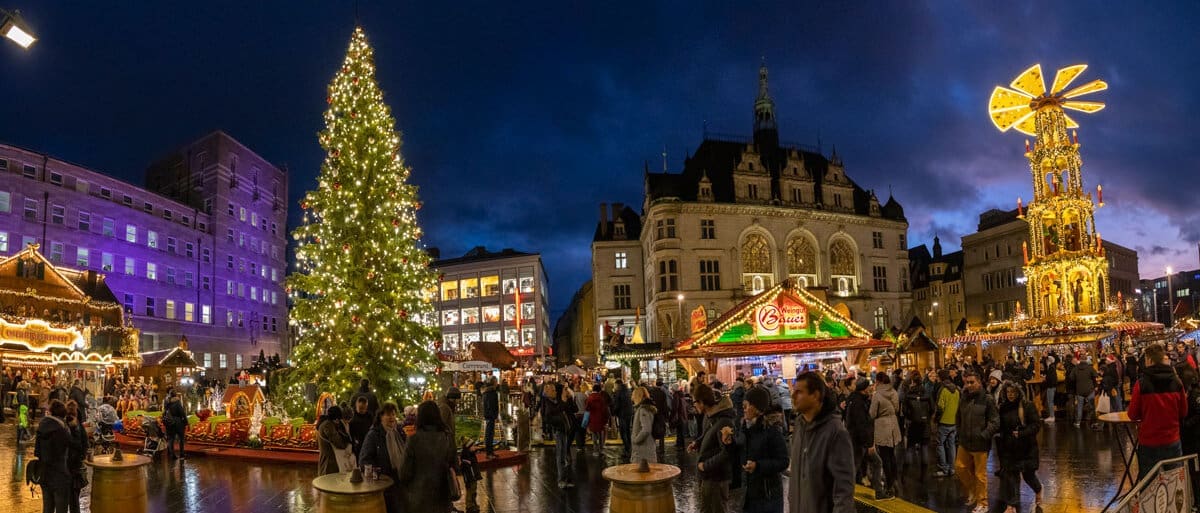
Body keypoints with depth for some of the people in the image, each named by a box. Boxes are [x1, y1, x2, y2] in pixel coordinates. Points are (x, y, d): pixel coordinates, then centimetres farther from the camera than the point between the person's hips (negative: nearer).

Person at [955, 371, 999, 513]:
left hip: (980, 444, -6)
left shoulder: (987, 400, -11)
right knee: (960, 467, 14)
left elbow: (995, 422, -14)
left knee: (980, 474, 4)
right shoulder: (964, 399, 7)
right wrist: (960, 433, 10)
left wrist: (983, 436, -18)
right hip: (964, 443, 6)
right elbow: (959, 419, 20)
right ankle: (972, 491, 37)